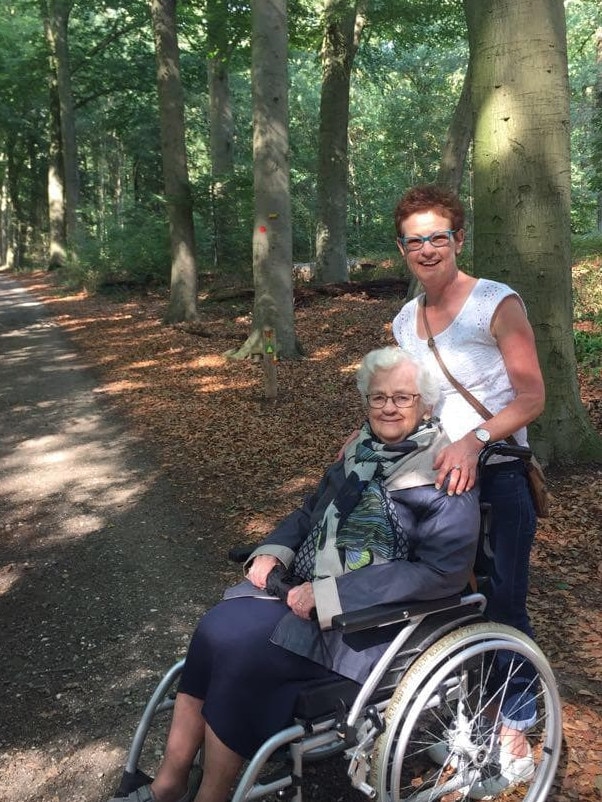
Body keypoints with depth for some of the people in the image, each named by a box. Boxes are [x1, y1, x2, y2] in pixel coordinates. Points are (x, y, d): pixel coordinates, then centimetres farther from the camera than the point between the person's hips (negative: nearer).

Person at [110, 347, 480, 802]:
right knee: (215, 634, -15)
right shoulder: (363, 451, 10)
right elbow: (312, 513, 22)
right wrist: (273, 552, -1)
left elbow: (443, 572, -21)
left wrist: (329, 593, -23)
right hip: (307, 585, 7)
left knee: (244, 659, -22)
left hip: (369, 616, -7)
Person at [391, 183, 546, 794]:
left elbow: (532, 396, -16)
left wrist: (473, 440, -30)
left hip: (497, 478, -5)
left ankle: (515, 731, 24)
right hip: (434, 475, 6)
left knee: (503, 605, 3)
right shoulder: (404, 322, 8)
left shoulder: (497, 303, -11)